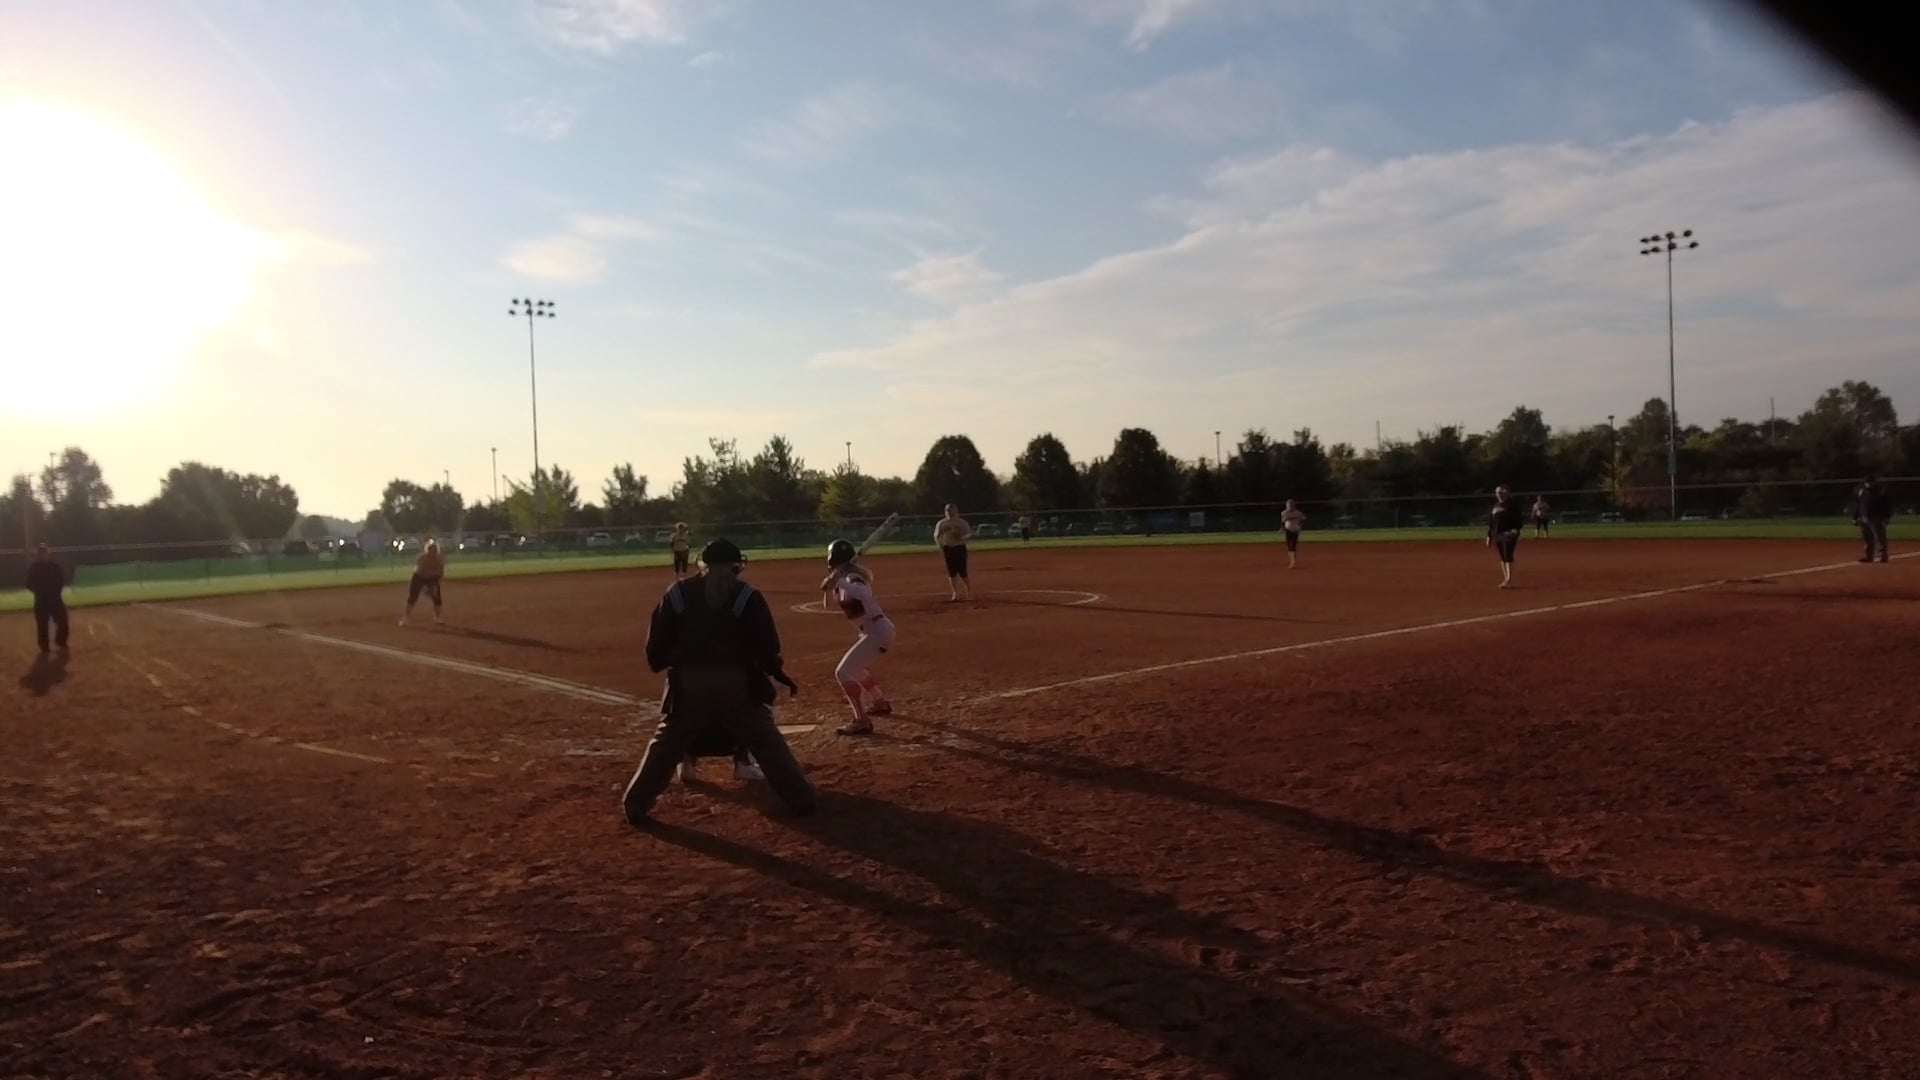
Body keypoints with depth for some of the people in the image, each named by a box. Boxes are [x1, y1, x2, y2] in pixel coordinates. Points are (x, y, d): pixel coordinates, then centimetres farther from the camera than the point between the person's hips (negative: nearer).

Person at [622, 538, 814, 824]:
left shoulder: (677, 593, 6)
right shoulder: (748, 596, 1)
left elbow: (656, 642, 5)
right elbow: (767, 646, -2)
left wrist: (661, 664, 23)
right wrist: (779, 674, 11)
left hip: (688, 682, 1)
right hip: (736, 681, -1)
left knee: (665, 746, 16)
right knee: (769, 743, 8)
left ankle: (635, 806, 19)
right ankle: (803, 799, 10)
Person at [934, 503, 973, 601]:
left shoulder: (962, 522, 2)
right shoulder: (941, 523, 5)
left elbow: (969, 534, 3)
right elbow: (936, 536, 7)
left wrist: (961, 537, -18)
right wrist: (940, 548, -6)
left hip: (960, 548, -2)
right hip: (947, 548, 2)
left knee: (962, 571, -5)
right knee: (952, 572, 4)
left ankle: (969, 592, 6)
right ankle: (955, 594, 13)